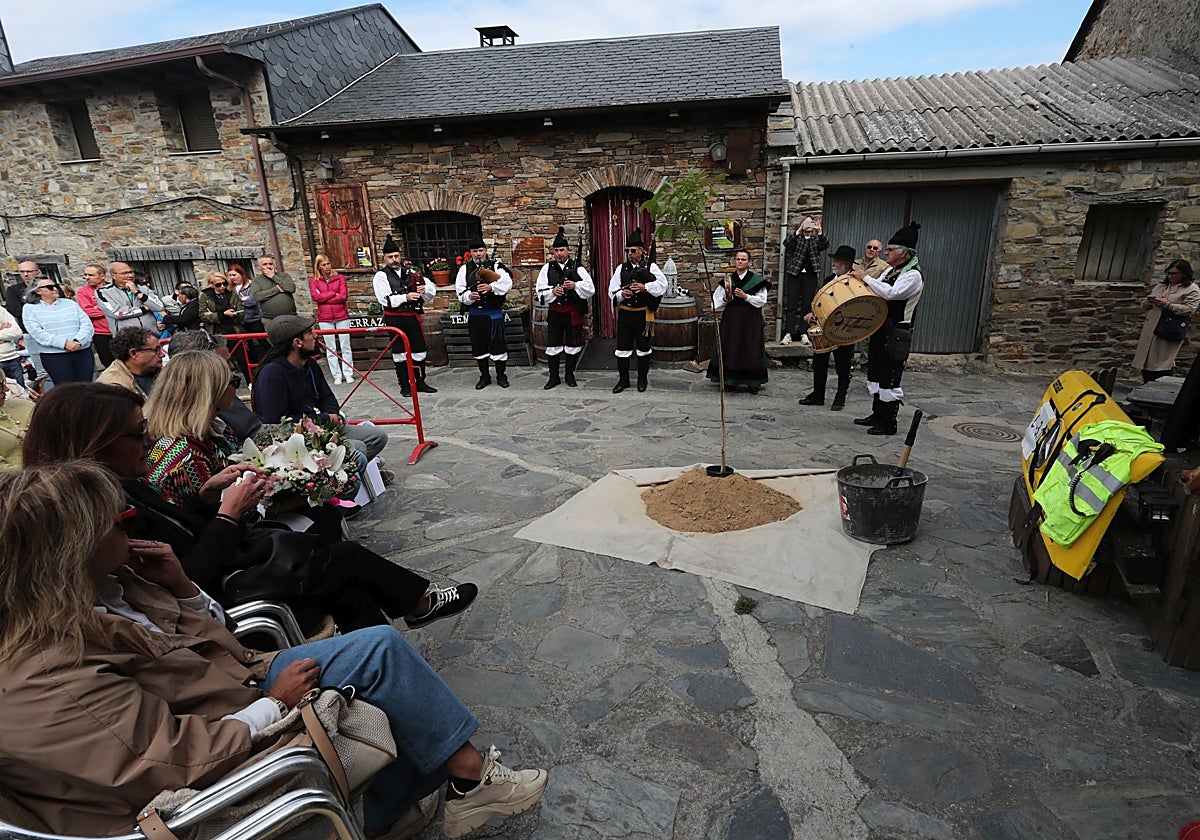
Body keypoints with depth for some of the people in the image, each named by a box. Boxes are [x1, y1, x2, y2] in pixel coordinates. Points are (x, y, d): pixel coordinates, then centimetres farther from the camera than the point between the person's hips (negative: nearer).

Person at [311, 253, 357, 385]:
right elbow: (315, 297, -8)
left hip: (342, 316, 0)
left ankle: (348, 374, 10)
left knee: (346, 346, 3)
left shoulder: (340, 278, 4)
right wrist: (334, 294, -8)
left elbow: (344, 296, -8)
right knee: (330, 348, 3)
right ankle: (337, 376, 9)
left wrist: (324, 298, -8)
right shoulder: (313, 280, 6)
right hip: (325, 318, 0)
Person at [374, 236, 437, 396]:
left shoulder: (411, 272, 11)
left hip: (413, 317, 4)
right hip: (394, 319, -3)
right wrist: (405, 297, -22)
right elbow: (385, 299, -14)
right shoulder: (381, 276, -1)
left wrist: (425, 289, -15)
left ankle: (420, 382, 21)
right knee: (399, 352, 5)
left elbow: (432, 287, 7)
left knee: (419, 350, 8)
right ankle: (404, 385, 15)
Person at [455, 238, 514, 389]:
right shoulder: (464, 269, 8)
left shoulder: (496, 266, 2)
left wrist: (491, 287, -23)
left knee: (498, 344, 1)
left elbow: (507, 283, -11)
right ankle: (484, 377, 22)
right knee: (478, 346, 9)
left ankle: (501, 376, 14)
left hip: (494, 313, -2)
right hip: (474, 314, 3)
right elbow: (459, 290, 3)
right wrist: (469, 296, -17)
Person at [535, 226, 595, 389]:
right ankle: (554, 377, 15)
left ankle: (570, 375, 23)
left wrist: (575, 286, -21)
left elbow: (590, 289, -6)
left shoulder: (578, 268, 0)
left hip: (574, 313, -1)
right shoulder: (547, 268, 4)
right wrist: (552, 291, -18)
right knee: (553, 345, 4)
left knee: (573, 345, 8)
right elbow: (540, 291, 0)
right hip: (554, 313, 1)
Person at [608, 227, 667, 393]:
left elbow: (662, 285, -11)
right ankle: (623, 380, 15)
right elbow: (612, 290, 4)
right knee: (623, 347, 4)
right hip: (625, 313, 2)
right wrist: (621, 294, -17)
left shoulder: (651, 266, 0)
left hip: (644, 313, -2)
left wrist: (645, 287, -24)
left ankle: (642, 379, 22)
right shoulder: (621, 268, 8)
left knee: (643, 347, 8)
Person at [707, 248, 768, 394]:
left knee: (751, 350, 0)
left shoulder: (757, 280, 0)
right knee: (730, 348, 2)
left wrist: (746, 296, -16)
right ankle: (730, 380, 12)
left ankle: (752, 382, 9)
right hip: (731, 319, 2)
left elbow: (762, 300, -5)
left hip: (751, 320, -2)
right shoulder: (727, 280, 7)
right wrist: (725, 298, -11)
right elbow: (717, 301, 10)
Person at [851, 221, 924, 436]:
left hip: (896, 334, -9)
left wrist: (865, 277, -23)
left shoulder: (913, 275, -15)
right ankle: (877, 415, 29)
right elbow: (877, 293, 21)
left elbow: (891, 293, -29)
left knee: (889, 378, -3)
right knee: (876, 373, 16)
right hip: (880, 329, 9)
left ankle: (889, 423, 7)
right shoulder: (890, 270, 12)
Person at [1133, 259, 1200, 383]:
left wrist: (1168, 305, -19)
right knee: (1146, 362, 7)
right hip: (1150, 331, 6)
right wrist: (1148, 302, 0)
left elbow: (1189, 310, -11)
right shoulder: (1161, 286, 18)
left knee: (1162, 366, -8)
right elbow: (1144, 306, 22)